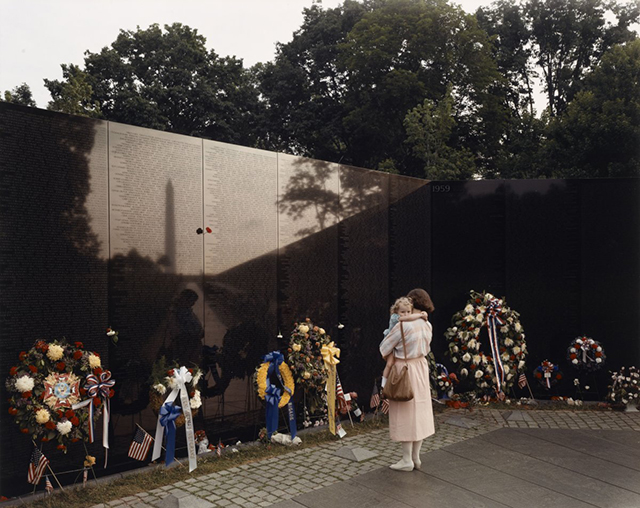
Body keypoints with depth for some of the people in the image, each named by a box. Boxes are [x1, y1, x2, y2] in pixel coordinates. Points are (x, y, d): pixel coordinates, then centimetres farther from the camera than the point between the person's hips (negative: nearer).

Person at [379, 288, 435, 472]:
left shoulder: (403, 325, -22)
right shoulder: (427, 326, 0)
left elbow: (384, 348, -12)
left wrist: (390, 359, 7)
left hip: (404, 371, -7)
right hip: (421, 368, 7)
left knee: (406, 414, 3)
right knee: (419, 412, 14)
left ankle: (407, 460, 12)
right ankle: (416, 457, 24)